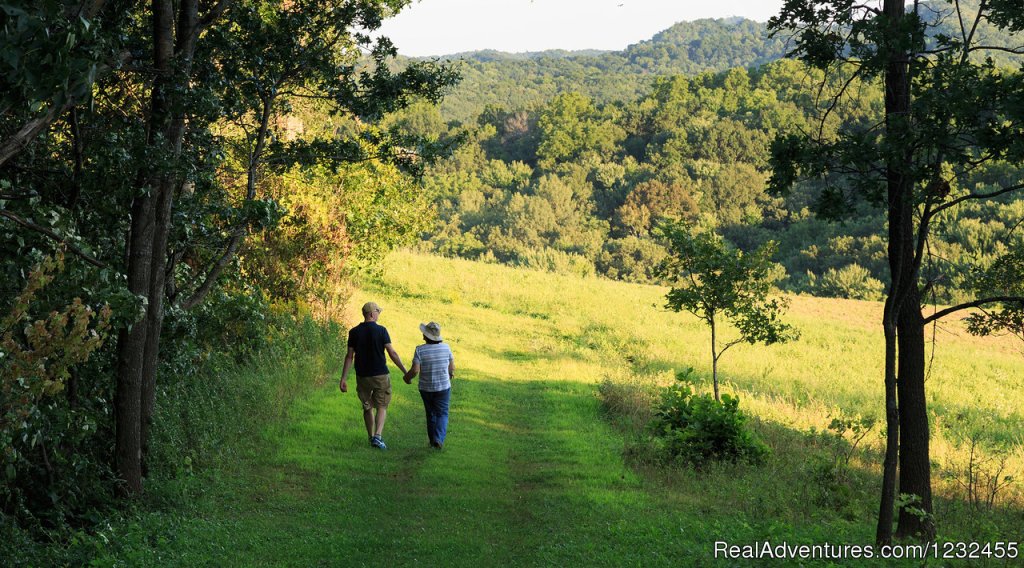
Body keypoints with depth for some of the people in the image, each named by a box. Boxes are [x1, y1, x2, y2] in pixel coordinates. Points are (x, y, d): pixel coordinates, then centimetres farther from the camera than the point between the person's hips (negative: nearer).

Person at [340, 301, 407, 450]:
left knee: (367, 407, 18)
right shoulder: (381, 330, -10)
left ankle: (371, 437, 26)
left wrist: (343, 379, 0)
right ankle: (377, 437, -12)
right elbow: (392, 353, -12)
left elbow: (349, 356, -3)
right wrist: (405, 372, -5)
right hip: (381, 376, -3)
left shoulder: (354, 332, -2)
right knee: (381, 407, 6)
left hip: (362, 376, 3)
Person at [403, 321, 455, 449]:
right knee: (442, 414, 3)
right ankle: (439, 439, -16)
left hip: (426, 388, 0)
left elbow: (415, 370, -20)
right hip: (443, 387, 0)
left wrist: (407, 377, 0)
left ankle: (432, 440, 24)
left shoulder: (420, 350, -13)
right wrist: (451, 373, 26)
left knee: (431, 414, 17)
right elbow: (452, 366, 4)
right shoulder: (446, 347, -6)